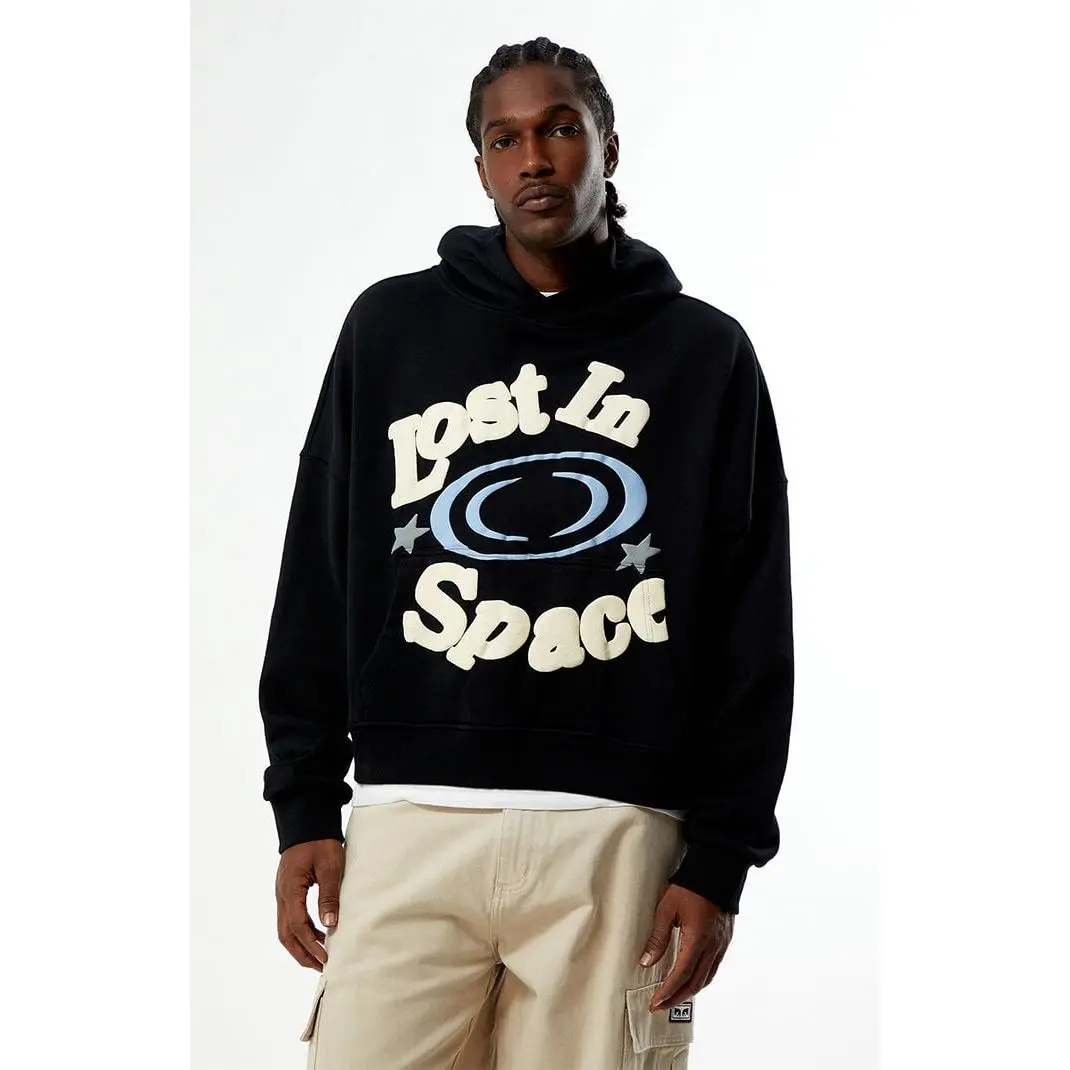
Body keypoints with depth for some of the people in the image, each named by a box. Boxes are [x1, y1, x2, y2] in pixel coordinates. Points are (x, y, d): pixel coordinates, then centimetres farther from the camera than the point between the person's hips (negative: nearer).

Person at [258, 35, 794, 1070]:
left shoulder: (705, 352, 7)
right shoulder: (392, 328, 10)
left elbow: (752, 628, 5)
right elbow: (319, 582, 11)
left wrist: (721, 855, -1)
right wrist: (303, 804, 5)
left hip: (617, 837, -1)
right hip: (410, 826, 1)